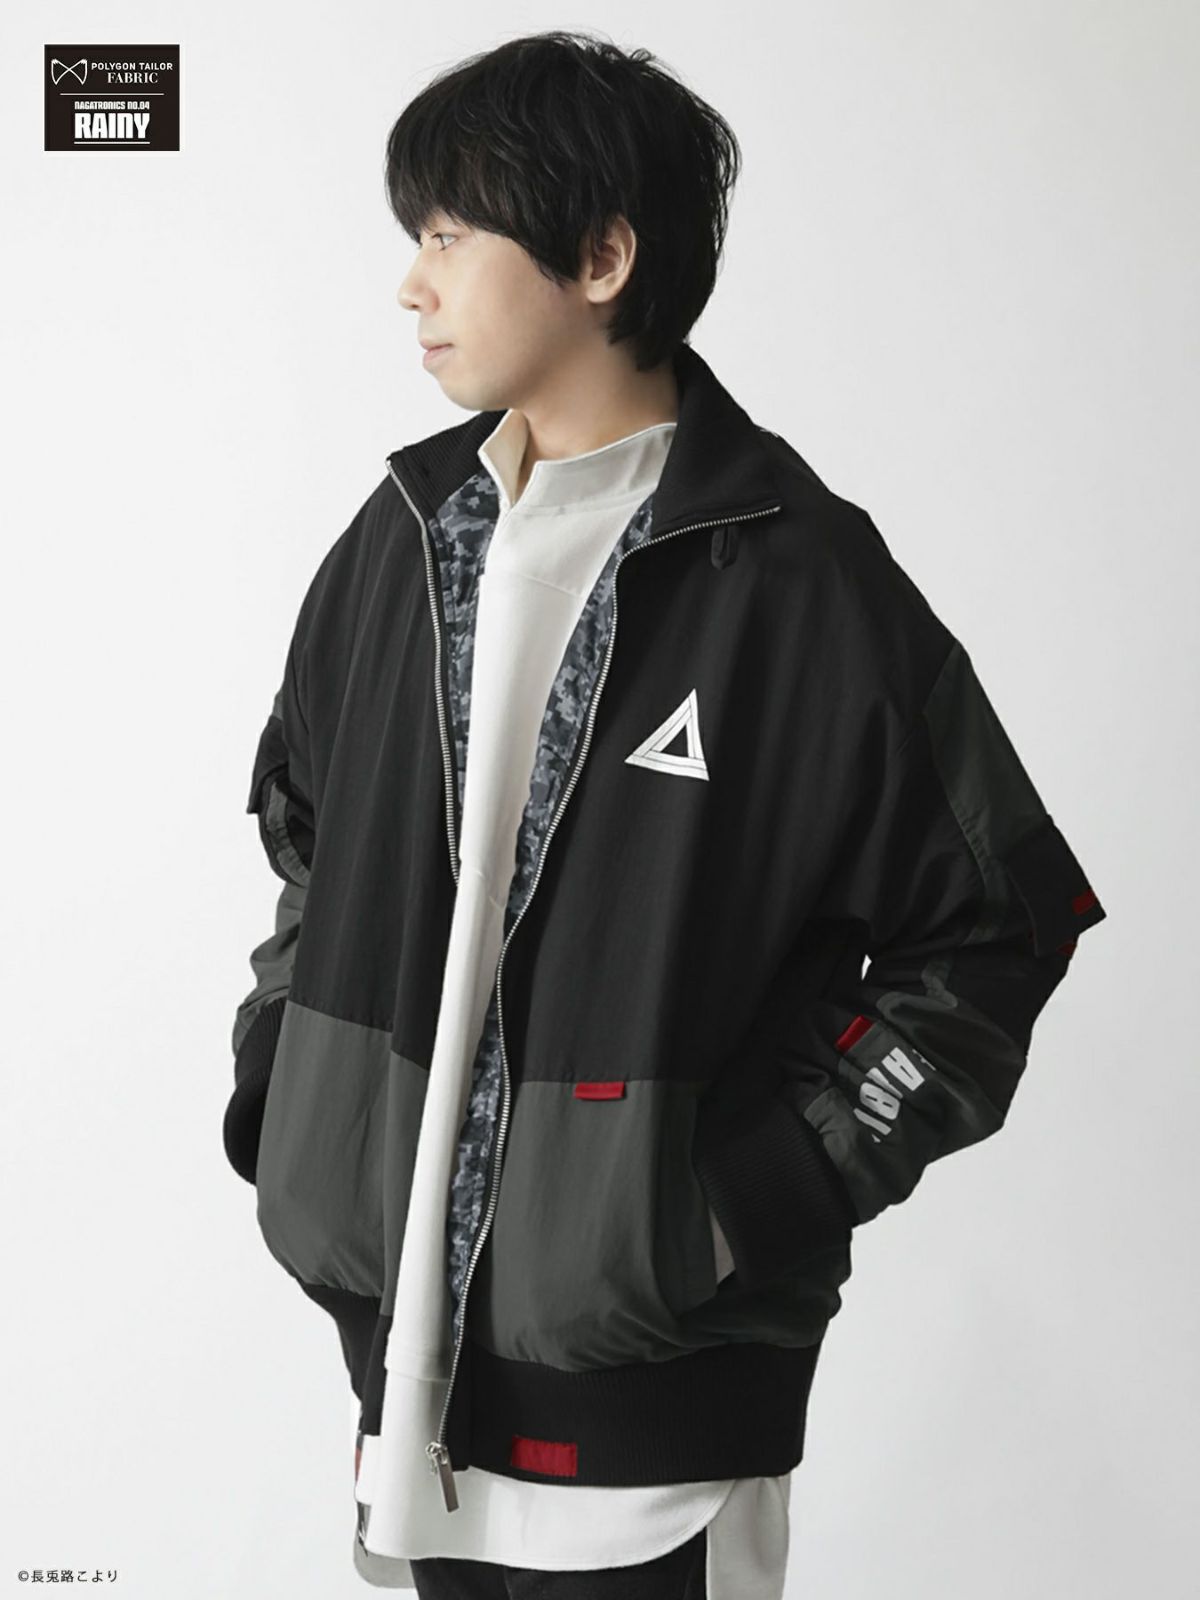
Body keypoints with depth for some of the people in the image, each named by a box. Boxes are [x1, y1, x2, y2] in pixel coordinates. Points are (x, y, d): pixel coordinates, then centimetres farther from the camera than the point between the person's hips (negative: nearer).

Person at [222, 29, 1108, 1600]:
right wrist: (282, 1080, 8)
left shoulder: (796, 576, -11)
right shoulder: (408, 532, 6)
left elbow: (994, 928, -8)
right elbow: (301, 821, 20)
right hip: (402, 1322, 5)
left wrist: (763, 1195, -12)